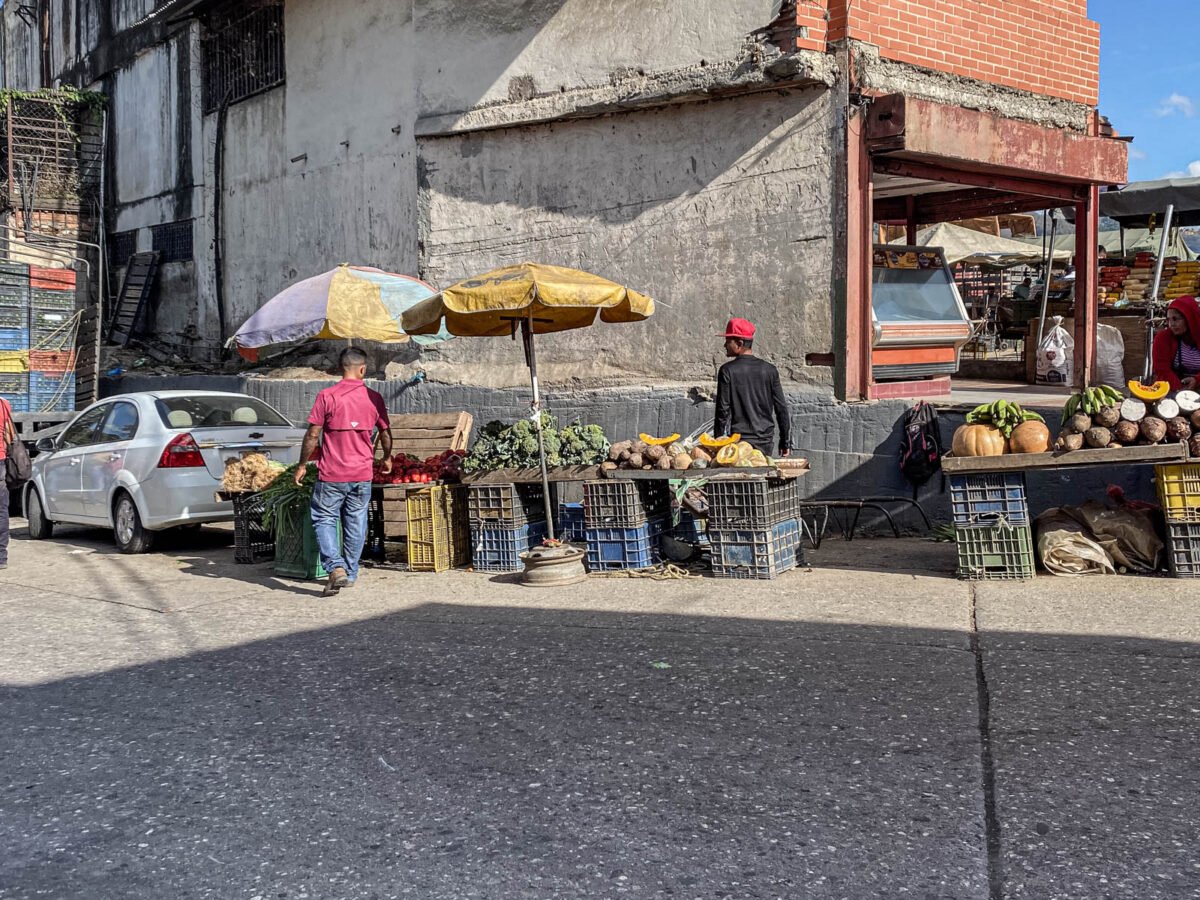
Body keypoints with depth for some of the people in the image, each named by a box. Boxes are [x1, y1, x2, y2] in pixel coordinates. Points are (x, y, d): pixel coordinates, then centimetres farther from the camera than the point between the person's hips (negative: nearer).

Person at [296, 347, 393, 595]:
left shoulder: (327, 396, -9)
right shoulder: (374, 398, 0)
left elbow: (312, 435, -9)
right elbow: (385, 433, 10)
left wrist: (302, 466, 3)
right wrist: (387, 458, 29)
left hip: (332, 474, -3)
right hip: (363, 474, 3)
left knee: (324, 519, 6)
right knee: (356, 523, 14)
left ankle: (336, 567, -12)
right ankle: (351, 573, 22)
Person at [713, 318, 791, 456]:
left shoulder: (728, 371, -6)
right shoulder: (769, 370, 4)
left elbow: (723, 410, -7)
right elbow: (781, 408, 5)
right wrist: (786, 441, 11)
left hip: (740, 441, -4)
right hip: (766, 442, 4)